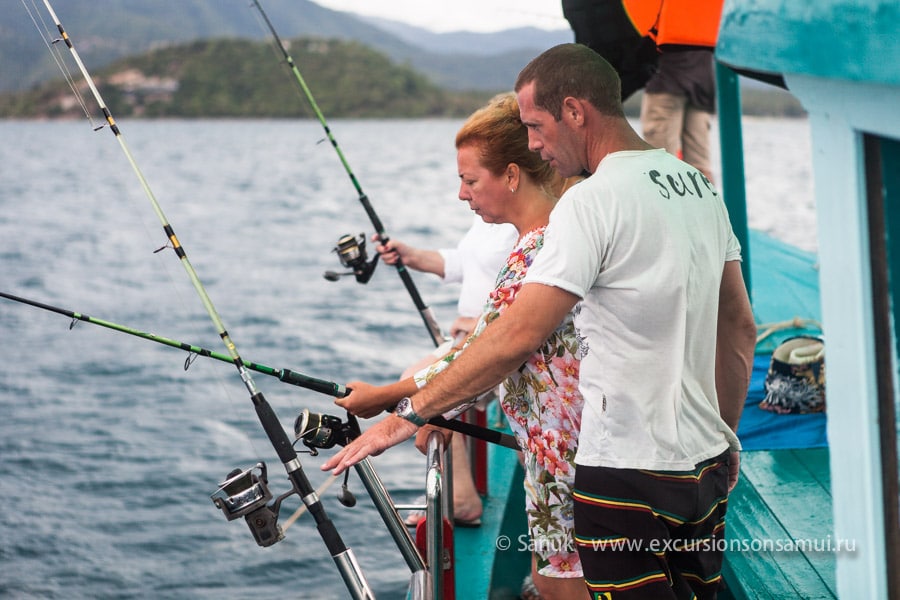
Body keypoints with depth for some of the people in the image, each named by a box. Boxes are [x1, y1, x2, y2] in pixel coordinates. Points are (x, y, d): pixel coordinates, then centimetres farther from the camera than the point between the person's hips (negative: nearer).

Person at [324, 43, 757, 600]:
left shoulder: (593, 201, -17)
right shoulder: (700, 186, 9)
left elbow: (519, 336, -23)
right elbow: (741, 328, 15)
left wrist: (410, 414, -19)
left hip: (627, 472, -8)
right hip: (706, 466, 8)